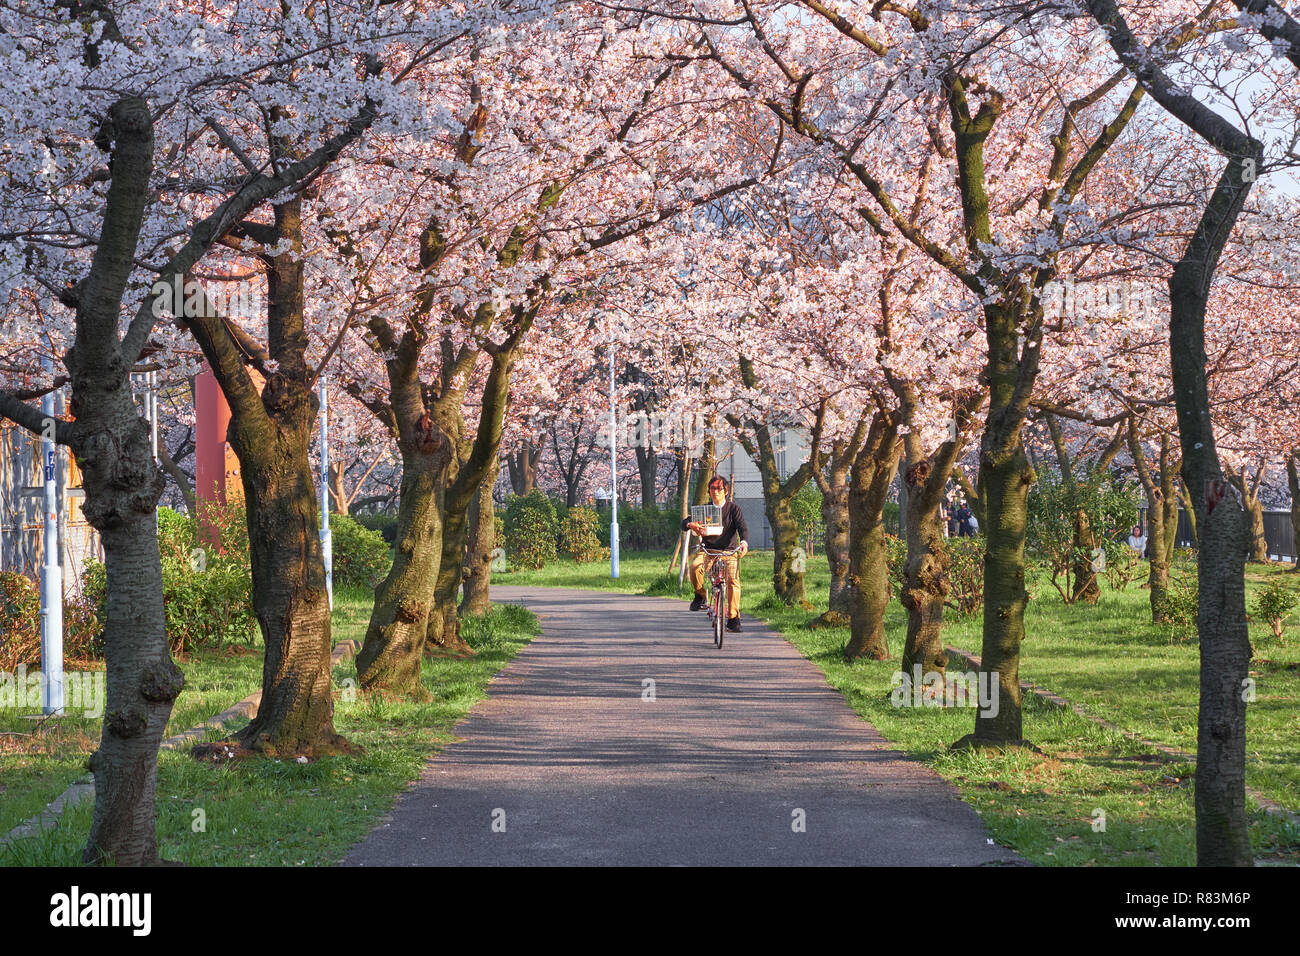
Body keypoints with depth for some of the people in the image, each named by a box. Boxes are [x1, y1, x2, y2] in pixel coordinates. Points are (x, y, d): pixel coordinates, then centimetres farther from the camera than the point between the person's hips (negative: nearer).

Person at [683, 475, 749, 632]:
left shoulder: (733, 509, 4)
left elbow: (742, 528, -9)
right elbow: (684, 523, 3)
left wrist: (744, 542, -31)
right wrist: (690, 525, -23)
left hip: (728, 551, -1)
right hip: (707, 551, 1)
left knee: (733, 579, -26)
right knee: (695, 566, -32)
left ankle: (733, 619, -20)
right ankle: (700, 596, -6)